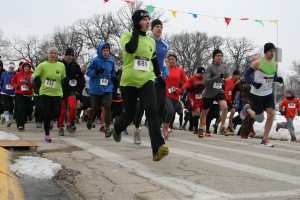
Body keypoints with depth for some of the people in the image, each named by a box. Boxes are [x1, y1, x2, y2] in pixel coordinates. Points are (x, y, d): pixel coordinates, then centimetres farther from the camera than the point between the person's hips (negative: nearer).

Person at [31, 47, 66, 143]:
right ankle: (47, 135, 15)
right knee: (46, 114, -3)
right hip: (45, 92, -2)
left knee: (56, 113, -11)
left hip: (57, 93, 2)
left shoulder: (61, 65, 4)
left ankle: (50, 120, 29)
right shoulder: (42, 65, -3)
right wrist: (33, 79, -28)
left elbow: (63, 79, 15)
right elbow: (34, 76, -9)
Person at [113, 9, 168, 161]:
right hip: (129, 81, -2)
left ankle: (158, 149, -30)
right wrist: (136, 32, -13)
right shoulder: (127, 36, -2)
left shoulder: (151, 41, 13)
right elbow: (130, 49, -25)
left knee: (152, 111, -19)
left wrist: (159, 76, 28)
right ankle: (117, 128, 45)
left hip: (147, 81, 3)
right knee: (129, 114, 7)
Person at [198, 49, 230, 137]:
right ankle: (201, 128, 37)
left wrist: (222, 81, 13)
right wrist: (218, 77, -34)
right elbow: (205, 81, -28)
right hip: (209, 93, -4)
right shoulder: (210, 67, -16)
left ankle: (222, 128, -6)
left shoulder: (223, 67, 4)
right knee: (204, 112, 13)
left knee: (225, 107, -22)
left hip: (219, 91, 4)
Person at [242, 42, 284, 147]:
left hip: (269, 93, 5)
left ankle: (265, 140, 2)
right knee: (260, 119, -2)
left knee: (271, 114, -9)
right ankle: (247, 109, 31)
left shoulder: (275, 64, 5)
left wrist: (278, 79, -5)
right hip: (257, 94, -5)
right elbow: (246, 74, -9)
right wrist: (254, 83, -25)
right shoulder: (258, 63, -13)